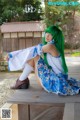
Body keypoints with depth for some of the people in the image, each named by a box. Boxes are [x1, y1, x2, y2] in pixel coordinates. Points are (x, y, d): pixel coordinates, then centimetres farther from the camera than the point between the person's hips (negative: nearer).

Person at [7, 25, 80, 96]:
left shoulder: (50, 46, -18)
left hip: (56, 83, -9)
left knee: (34, 56, -13)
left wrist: (12, 54, -1)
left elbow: (31, 51, -11)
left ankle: (21, 80, 0)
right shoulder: (47, 47, 8)